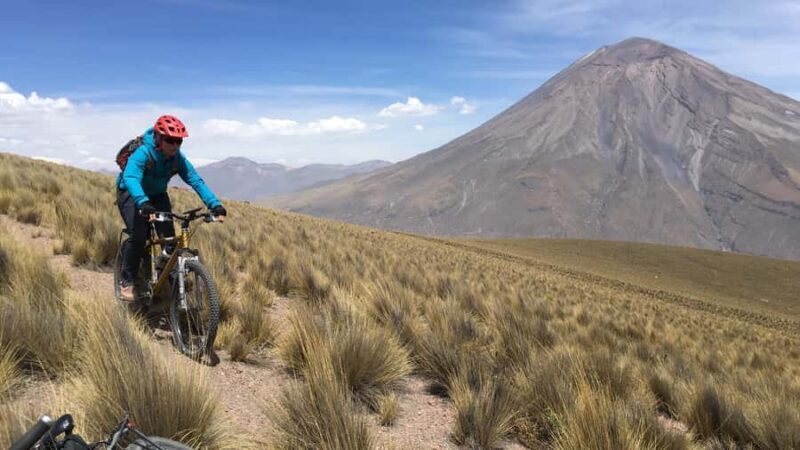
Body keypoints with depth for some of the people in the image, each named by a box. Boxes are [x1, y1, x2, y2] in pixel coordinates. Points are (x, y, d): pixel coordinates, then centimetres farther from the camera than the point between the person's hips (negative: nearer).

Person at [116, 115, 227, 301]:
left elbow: (196, 181, -26)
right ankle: (127, 282, -7)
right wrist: (143, 203, -66)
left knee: (168, 234, -13)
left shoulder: (178, 158, -20)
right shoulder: (143, 153, -33)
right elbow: (130, 178, -49)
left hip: (157, 195, 4)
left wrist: (215, 204, -40)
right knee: (138, 235, -23)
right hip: (131, 194, -4)